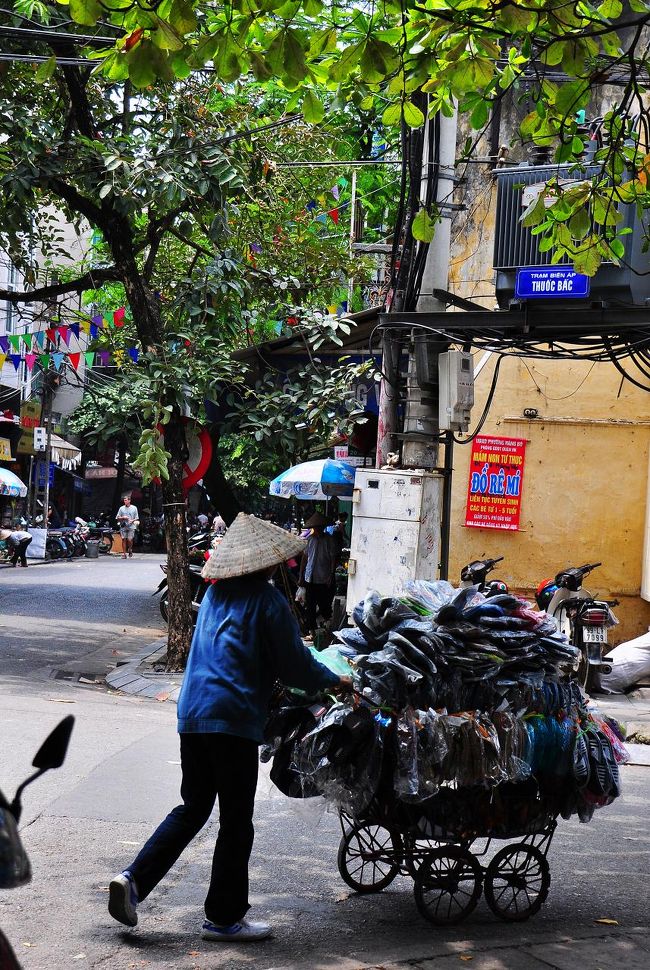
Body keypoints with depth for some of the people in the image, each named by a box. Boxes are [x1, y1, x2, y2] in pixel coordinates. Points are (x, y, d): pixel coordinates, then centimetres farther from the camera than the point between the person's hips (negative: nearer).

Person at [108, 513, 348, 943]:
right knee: (236, 822, 4)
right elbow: (296, 668, -5)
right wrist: (336, 680, 13)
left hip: (192, 715, 7)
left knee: (192, 809, 18)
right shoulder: (268, 601, -7)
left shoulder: (216, 594, 15)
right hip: (235, 719, -7)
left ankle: (134, 879, 6)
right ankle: (224, 918, 12)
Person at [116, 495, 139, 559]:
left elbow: (136, 518, 11)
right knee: (124, 539, -4)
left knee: (130, 539, -10)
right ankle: (124, 553, 2)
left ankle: (130, 549, 19)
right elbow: (117, 518, 11)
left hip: (131, 527, -1)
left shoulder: (134, 508, 8)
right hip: (123, 526, 1)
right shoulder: (121, 508, 10)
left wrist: (132, 520, -9)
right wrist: (123, 517, -7)